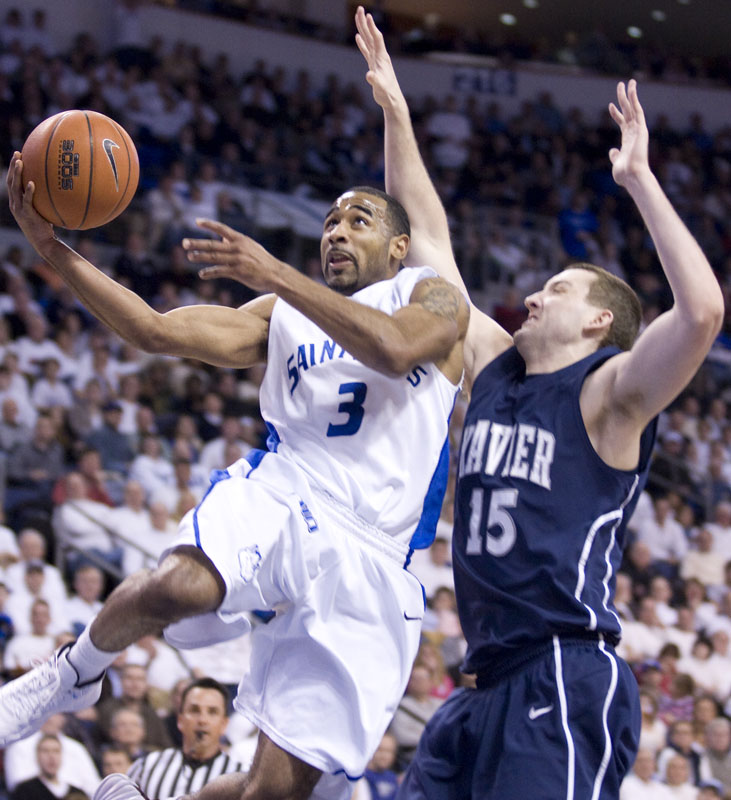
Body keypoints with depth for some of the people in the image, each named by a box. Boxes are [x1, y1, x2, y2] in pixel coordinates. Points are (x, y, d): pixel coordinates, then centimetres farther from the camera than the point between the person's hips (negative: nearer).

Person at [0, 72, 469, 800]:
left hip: (365, 556, -2)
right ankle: (70, 678, -4)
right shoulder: (281, 315, 22)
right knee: (170, 586, -37)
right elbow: (155, 331, 9)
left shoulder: (433, 296, 10)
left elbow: (394, 350, -15)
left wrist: (276, 275, -18)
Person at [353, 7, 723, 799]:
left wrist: (639, 179, -18)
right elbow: (427, 237, 23)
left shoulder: (609, 392, -3)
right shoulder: (494, 365, 17)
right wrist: (394, 108, 22)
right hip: (487, 682, 8)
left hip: (567, 681, -8)